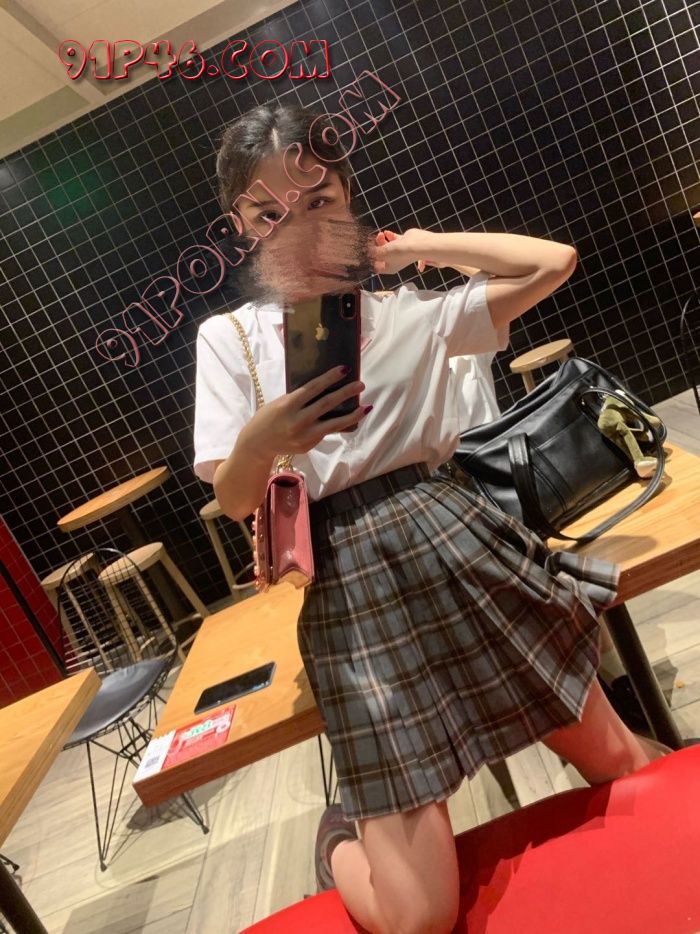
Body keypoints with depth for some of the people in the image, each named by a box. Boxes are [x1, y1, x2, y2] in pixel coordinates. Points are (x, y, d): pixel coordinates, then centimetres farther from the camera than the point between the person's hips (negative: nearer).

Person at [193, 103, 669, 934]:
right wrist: (258, 443, -25)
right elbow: (233, 502, -1)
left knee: (621, 761, 16)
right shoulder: (229, 339, 3)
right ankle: (340, 837, 34)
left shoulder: (409, 312, 6)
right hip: (353, 597, -1)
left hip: (457, 549, 3)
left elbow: (554, 261, 4)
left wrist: (416, 244, 5)